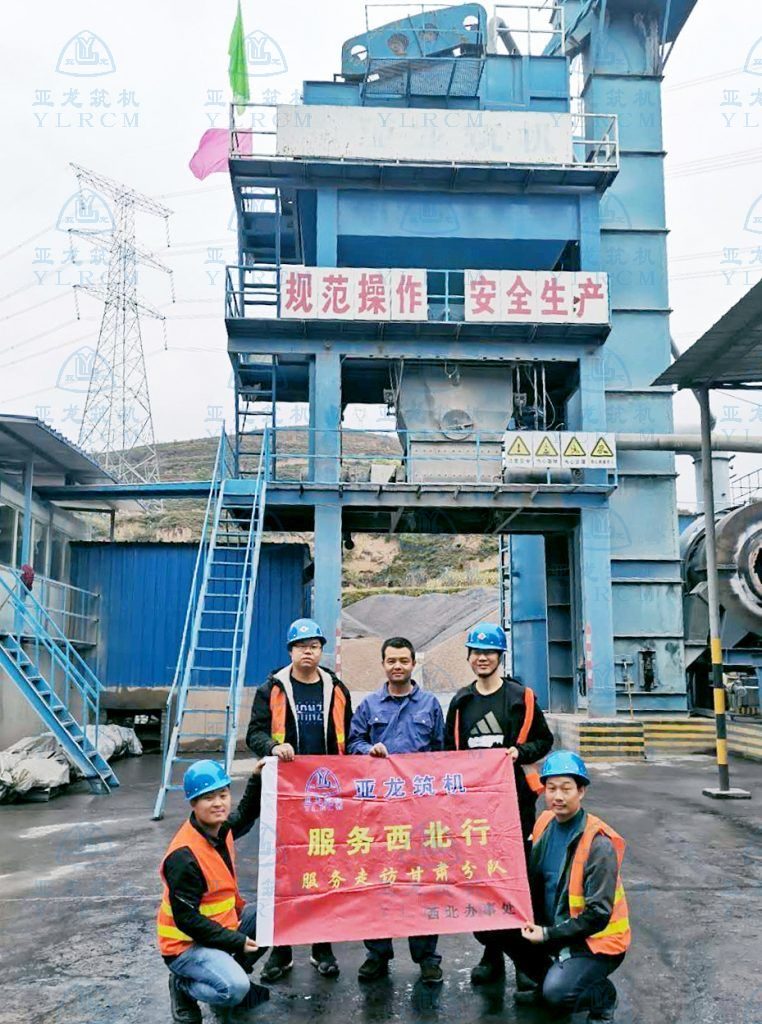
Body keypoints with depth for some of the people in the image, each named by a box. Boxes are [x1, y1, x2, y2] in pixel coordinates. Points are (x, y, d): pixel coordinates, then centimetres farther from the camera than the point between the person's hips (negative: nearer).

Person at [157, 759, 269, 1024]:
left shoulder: (221, 827, -4)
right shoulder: (184, 856, -29)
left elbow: (247, 814, 21)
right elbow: (186, 919, -25)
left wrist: (258, 778, 5)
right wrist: (236, 941, -20)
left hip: (221, 925, 9)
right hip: (186, 944, -8)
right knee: (235, 988, -28)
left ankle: (229, 972, 12)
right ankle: (183, 986, 2)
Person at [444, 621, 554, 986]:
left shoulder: (521, 696, 2)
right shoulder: (460, 702, 12)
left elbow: (544, 740, 6)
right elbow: (449, 748, 20)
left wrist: (520, 752, -11)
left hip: (515, 796, -3)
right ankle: (491, 953, 18)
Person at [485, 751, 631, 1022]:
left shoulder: (599, 844, -22)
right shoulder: (545, 823, -3)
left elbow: (598, 914, -22)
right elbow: (533, 882, 9)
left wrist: (548, 935, -21)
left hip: (595, 939, -7)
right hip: (551, 926, 7)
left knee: (557, 995, -27)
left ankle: (604, 996, 6)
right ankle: (547, 980, 12)